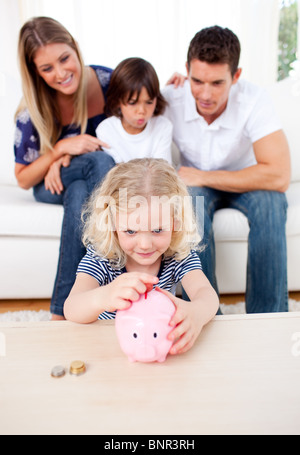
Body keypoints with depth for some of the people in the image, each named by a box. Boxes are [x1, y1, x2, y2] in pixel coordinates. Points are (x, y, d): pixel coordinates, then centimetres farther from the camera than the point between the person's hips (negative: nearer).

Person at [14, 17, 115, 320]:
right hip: (51, 184, -1)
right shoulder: (32, 112, -17)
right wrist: (61, 149, -27)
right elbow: (23, 180, -9)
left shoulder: (108, 80, -15)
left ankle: (62, 309, -27)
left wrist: (69, 159, -16)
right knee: (101, 161, -35)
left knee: (78, 196, -36)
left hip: (99, 179, 2)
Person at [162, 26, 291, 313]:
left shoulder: (254, 102, -25)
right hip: (196, 183, 1)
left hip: (243, 182, 0)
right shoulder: (170, 101, -19)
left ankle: (267, 318, -19)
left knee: (270, 200, -33)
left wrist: (203, 177, -30)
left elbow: (279, 176, -34)